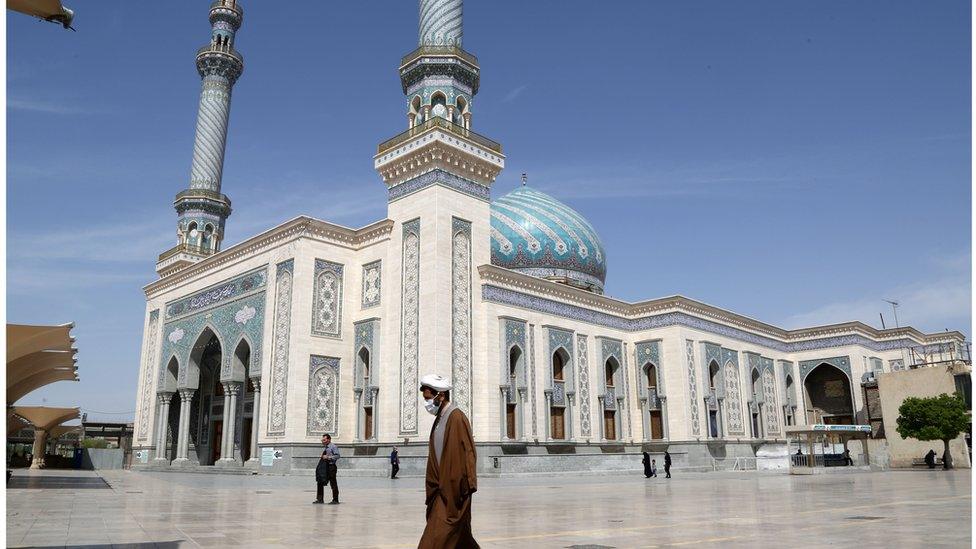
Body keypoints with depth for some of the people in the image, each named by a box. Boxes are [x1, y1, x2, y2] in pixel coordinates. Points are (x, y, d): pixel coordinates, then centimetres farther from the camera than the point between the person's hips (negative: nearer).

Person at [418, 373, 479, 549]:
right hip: (442, 486, 9)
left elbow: (468, 452, -17)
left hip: (454, 487, -9)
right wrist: (433, 485, 17)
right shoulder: (439, 419, 14)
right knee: (459, 533, 13)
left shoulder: (457, 417, -13)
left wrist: (467, 486, -19)